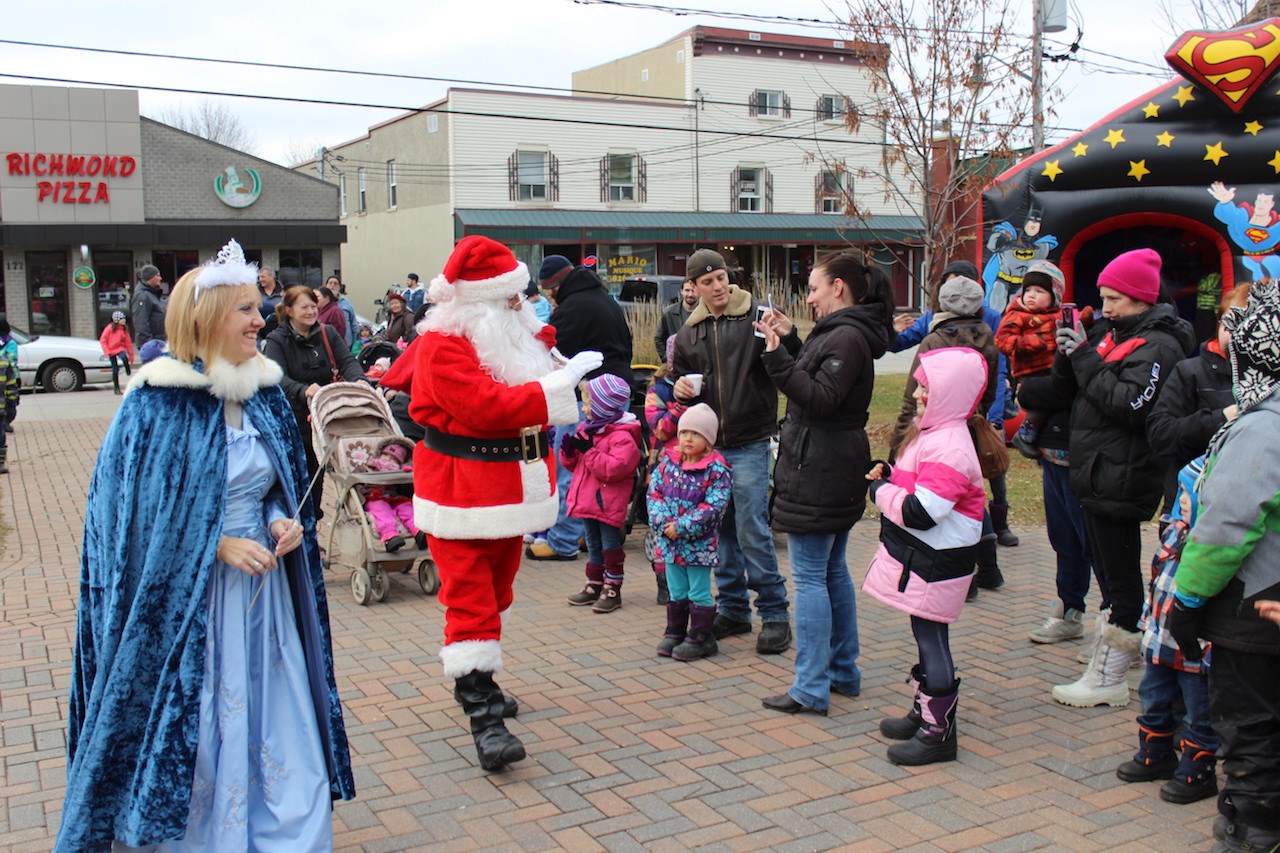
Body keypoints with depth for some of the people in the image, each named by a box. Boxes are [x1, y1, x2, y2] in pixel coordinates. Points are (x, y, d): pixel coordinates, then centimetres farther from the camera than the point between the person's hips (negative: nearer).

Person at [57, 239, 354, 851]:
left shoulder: (265, 393, 5)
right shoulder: (159, 403, -14)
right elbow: (140, 512, -12)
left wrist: (282, 520, -4)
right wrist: (218, 546, -18)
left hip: (265, 583, 6)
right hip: (185, 595, -5)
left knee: (276, 724, 10)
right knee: (196, 730, 5)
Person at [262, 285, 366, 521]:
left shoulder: (327, 333, 6)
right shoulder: (276, 340, -7)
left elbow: (347, 360, -5)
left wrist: (358, 379, -28)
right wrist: (304, 390, -41)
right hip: (293, 422, -4)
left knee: (317, 475, 13)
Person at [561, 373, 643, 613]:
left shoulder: (622, 436, -17)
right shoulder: (586, 430, 11)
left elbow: (614, 468, -27)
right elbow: (575, 464, 19)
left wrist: (589, 450, -25)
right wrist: (569, 452, -4)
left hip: (608, 503, -8)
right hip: (587, 501, 8)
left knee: (610, 545, 3)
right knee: (593, 546, 17)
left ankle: (612, 589, 11)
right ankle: (594, 586, 26)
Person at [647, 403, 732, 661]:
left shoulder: (717, 470, -13)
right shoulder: (668, 461, 4)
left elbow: (713, 507, -19)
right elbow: (654, 491, 4)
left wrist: (682, 527, -21)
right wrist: (662, 521, -12)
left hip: (699, 543, -5)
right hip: (669, 540, 5)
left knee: (699, 593, 5)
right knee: (677, 592, 17)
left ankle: (700, 638, 15)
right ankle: (674, 633, 29)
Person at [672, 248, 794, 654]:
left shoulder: (757, 316, -5)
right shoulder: (689, 332, 11)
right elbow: (682, 378, 24)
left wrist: (785, 338, -30)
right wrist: (681, 389, 2)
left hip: (749, 444, -5)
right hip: (707, 444, 5)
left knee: (752, 532, -6)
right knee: (722, 531, 13)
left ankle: (775, 615, 7)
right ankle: (732, 609, 26)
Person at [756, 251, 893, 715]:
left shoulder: (847, 337, -16)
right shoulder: (840, 332, 15)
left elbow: (819, 399, -22)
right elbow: (813, 382, 19)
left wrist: (778, 357, -26)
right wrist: (790, 341, 14)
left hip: (819, 475, -11)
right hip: (834, 472, 11)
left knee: (809, 577, -7)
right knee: (832, 571, 16)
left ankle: (811, 688, -3)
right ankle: (843, 672, 26)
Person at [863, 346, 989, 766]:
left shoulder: (948, 447, -24)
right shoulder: (932, 433, 10)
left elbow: (921, 512, -29)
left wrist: (880, 490, -14)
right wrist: (888, 475, 1)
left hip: (936, 562, -10)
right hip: (917, 556, 10)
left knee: (930, 637, -1)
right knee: (925, 636, 19)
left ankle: (939, 731, 9)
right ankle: (925, 711, 33)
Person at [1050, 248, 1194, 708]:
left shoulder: (1157, 346, -14)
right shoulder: (1112, 332, 12)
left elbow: (1127, 405, -25)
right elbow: (1073, 386, 15)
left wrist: (1086, 357, -20)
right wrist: (1068, 356, -5)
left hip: (1120, 479, -9)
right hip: (1098, 474, 9)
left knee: (1121, 575, -1)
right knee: (1112, 571, 18)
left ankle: (1110, 679, 6)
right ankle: (1110, 654, 31)